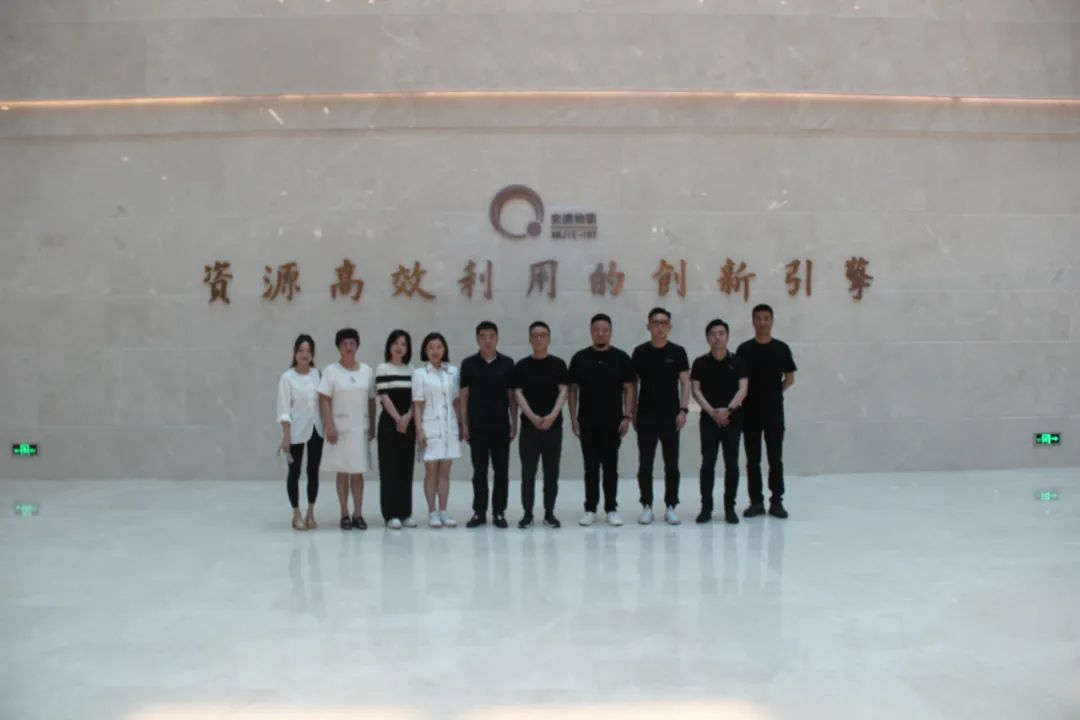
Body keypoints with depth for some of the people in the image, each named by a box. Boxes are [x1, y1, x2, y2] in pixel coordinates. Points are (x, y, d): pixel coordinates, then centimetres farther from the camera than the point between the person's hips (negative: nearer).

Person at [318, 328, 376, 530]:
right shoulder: (331, 371, -2)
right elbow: (325, 401, -6)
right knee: (342, 472, 3)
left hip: (360, 428, 2)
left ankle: (358, 514, 10)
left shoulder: (367, 370, 7)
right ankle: (344, 515, 10)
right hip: (339, 428, -2)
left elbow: (371, 401, 10)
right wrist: (330, 427, -13)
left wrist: (372, 426, 7)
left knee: (358, 472, 4)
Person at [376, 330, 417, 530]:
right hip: (389, 422, -4)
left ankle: (405, 513, 11)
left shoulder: (411, 370, 11)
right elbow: (384, 396, -8)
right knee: (389, 468, -2)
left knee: (406, 468, 6)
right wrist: (397, 418, -11)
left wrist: (407, 418, -8)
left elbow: (415, 398, 6)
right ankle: (391, 514, 1)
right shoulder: (382, 368, -2)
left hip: (409, 423, 4)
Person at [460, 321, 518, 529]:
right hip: (477, 426, 0)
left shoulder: (507, 364, 2)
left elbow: (512, 395, 5)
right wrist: (464, 424, -1)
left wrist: (514, 423, 1)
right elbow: (464, 396, 3)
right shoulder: (469, 364, 1)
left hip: (501, 426, 0)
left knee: (501, 471, 4)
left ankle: (499, 512, 13)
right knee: (479, 471, 6)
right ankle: (479, 512, 13)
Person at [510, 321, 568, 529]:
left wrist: (552, 416, -15)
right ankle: (527, 514, 11)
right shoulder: (522, 365, 4)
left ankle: (549, 513, 14)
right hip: (529, 425, 0)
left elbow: (563, 391, -1)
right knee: (528, 472, 3)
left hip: (553, 425, 0)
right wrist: (532, 416, -15)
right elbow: (518, 394, -1)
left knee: (551, 472, 5)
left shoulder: (558, 364, 5)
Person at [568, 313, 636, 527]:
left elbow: (629, 389, 2)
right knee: (591, 467, 6)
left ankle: (611, 509, 12)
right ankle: (590, 509, 13)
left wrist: (627, 416, -6)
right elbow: (572, 389, 4)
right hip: (587, 422, 1)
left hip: (613, 422, 0)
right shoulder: (580, 358, 2)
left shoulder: (621, 357, 1)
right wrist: (573, 418, -2)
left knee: (611, 466, 4)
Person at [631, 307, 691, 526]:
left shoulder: (677, 352, 1)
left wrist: (683, 410, -9)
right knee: (645, 464, 4)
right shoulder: (640, 352, 2)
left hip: (670, 415, 0)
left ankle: (671, 506, 12)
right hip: (645, 415, 0)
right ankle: (646, 506, 12)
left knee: (671, 464, 4)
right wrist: (632, 412, 2)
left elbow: (685, 383, 1)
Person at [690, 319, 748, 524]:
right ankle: (706, 507, 7)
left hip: (733, 419, 0)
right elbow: (695, 390, -3)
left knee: (731, 464, 3)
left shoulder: (737, 361, 2)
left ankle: (730, 507, 12)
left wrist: (728, 409, -17)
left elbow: (743, 390, -3)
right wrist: (712, 411, -15)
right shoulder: (700, 363, 2)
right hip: (708, 420, 0)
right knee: (708, 464, 1)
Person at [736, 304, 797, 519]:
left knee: (775, 458, 3)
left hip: (774, 410, 0)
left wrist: (774, 392, 1)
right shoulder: (744, 349, 2)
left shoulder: (781, 348, 2)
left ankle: (776, 501, 10)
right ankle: (756, 501, 12)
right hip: (750, 411, 0)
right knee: (752, 459, 5)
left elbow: (790, 378, 8)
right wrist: (743, 399, -2)